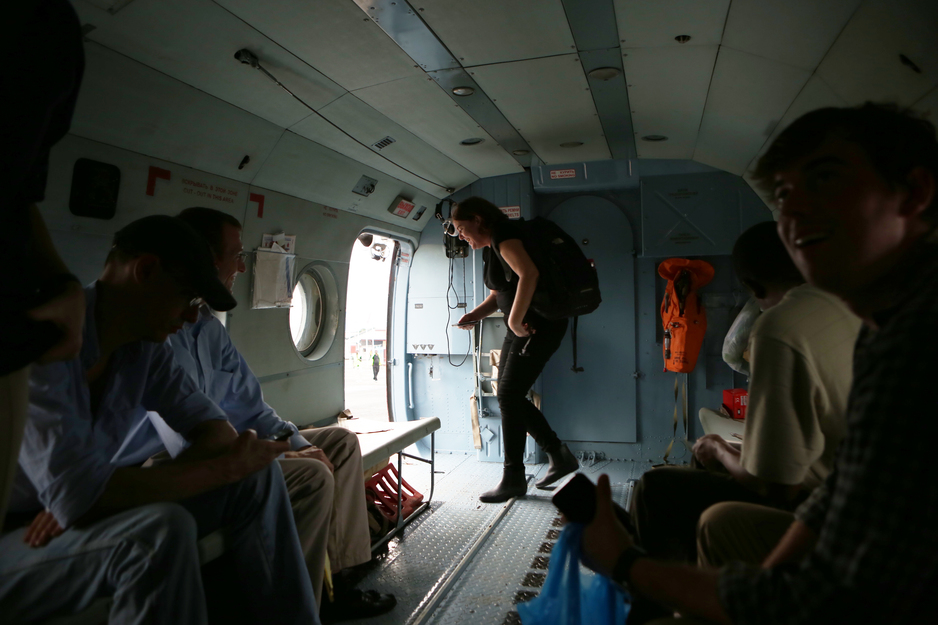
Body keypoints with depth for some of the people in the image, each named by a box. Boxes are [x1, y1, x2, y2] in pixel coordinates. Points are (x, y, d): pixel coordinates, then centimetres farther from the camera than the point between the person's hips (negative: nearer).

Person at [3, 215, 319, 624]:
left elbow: (216, 429, -1)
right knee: (161, 528, -36)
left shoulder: (146, 349, -4)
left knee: (258, 475, -6)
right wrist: (227, 467, -26)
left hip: (78, 513, 7)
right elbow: (76, 495, -33)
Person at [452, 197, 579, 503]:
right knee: (509, 396, 9)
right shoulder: (489, 248, 14)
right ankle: (560, 457, 21)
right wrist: (474, 315, 5)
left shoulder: (503, 235, -17)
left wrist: (514, 320, -27)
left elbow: (529, 274, -34)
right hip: (523, 326, 10)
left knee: (509, 396, -9)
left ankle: (513, 479, 5)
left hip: (541, 325, -10)